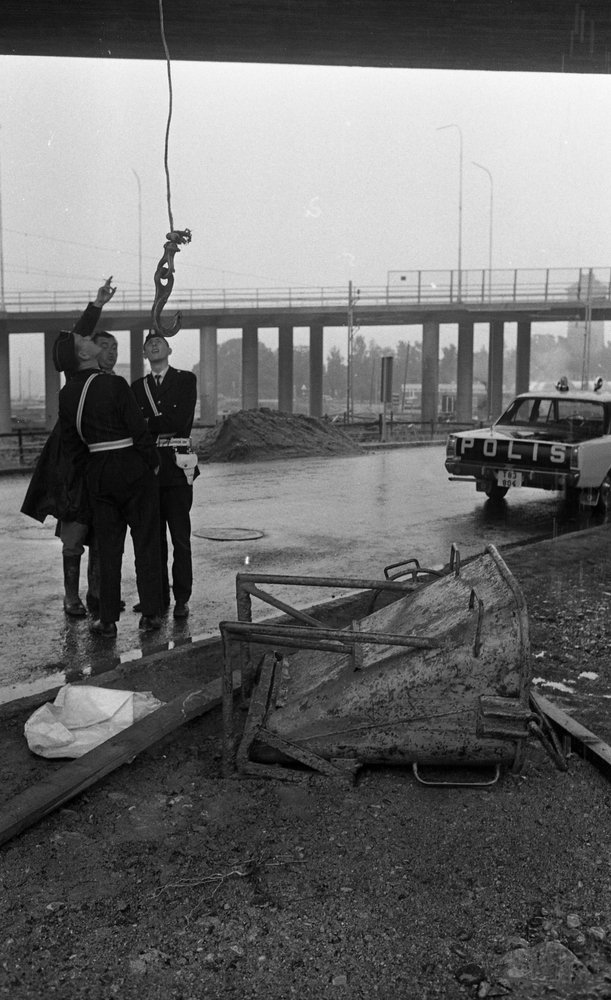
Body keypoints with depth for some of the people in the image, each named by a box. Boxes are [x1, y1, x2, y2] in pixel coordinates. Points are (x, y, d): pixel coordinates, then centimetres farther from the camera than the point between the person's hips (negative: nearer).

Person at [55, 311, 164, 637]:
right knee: (146, 542, 7)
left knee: (108, 547, 12)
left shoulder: (66, 394, 1)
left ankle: (108, 620, 13)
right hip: (134, 470, -5)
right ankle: (150, 614, 10)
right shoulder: (114, 385, -17)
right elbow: (139, 429, -15)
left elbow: (70, 442, 8)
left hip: (98, 474, 5)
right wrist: (154, 463, -1)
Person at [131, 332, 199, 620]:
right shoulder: (137, 386, 16)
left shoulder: (186, 380, 4)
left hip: (175, 467, -4)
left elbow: (182, 421, -9)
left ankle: (181, 598, 4)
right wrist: (163, 425, -5)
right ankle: (157, 596, 15)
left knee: (180, 537, -1)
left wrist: (148, 423, -5)